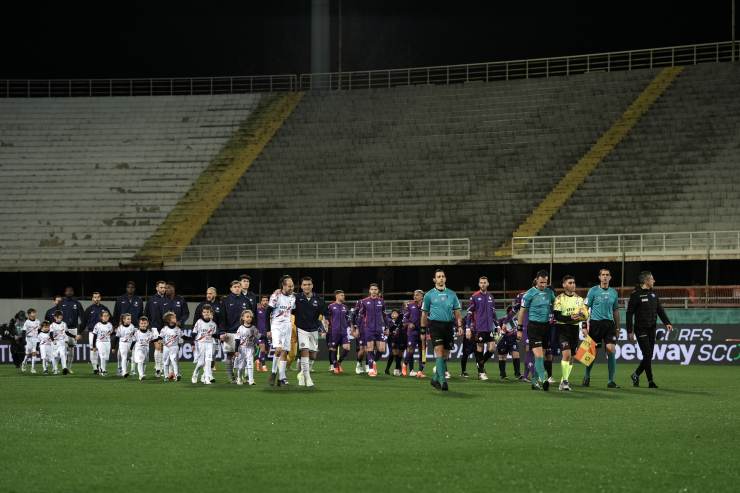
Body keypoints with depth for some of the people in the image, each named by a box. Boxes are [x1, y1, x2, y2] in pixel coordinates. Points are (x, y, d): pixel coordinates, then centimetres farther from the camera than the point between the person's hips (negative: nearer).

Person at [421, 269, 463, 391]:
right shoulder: (429, 295, 6)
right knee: (439, 352, -16)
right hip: (435, 325, -3)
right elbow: (424, 314, 10)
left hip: (448, 325, 3)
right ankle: (442, 380, -20)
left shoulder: (452, 294, 12)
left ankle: (435, 378, 19)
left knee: (445, 355, 5)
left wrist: (459, 326, 1)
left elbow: (457, 312, 14)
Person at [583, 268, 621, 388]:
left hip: (609, 324, 3)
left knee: (611, 350, -9)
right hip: (595, 323, -3)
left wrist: (617, 327, 17)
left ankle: (611, 381, -4)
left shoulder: (613, 292, 11)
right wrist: (585, 326, -7)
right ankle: (587, 376, 26)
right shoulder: (593, 291, 0)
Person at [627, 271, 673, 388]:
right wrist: (630, 331, -11)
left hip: (651, 329, 6)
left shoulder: (653, 294, 11)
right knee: (647, 355, -9)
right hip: (641, 329, -6)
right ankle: (650, 381, -5)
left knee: (649, 356, 6)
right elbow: (629, 313, -7)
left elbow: (660, 309, 12)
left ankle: (636, 375, 24)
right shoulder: (636, 295, -8)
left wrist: (667, 323, -3)